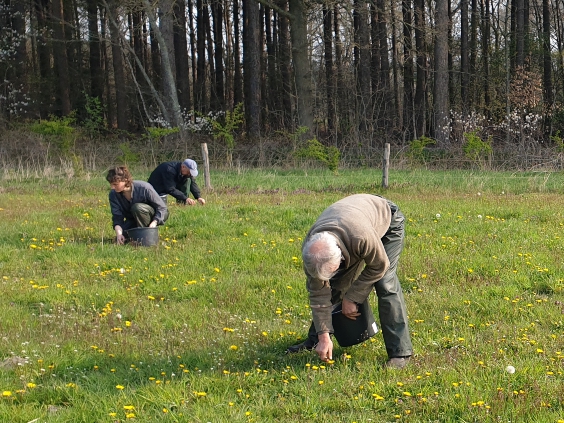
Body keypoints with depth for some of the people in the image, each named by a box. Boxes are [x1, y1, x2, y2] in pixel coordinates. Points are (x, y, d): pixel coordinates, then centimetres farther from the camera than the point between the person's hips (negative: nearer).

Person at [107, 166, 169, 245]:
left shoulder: (143, 188, -30)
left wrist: (154, 223, -38)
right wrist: (119, 234, -36)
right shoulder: (113, 194, -17)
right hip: (133, 220, 4)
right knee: (120, 240, -19)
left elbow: (162, 207, -23)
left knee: (137, 207, -36)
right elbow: (117, 218, -17)